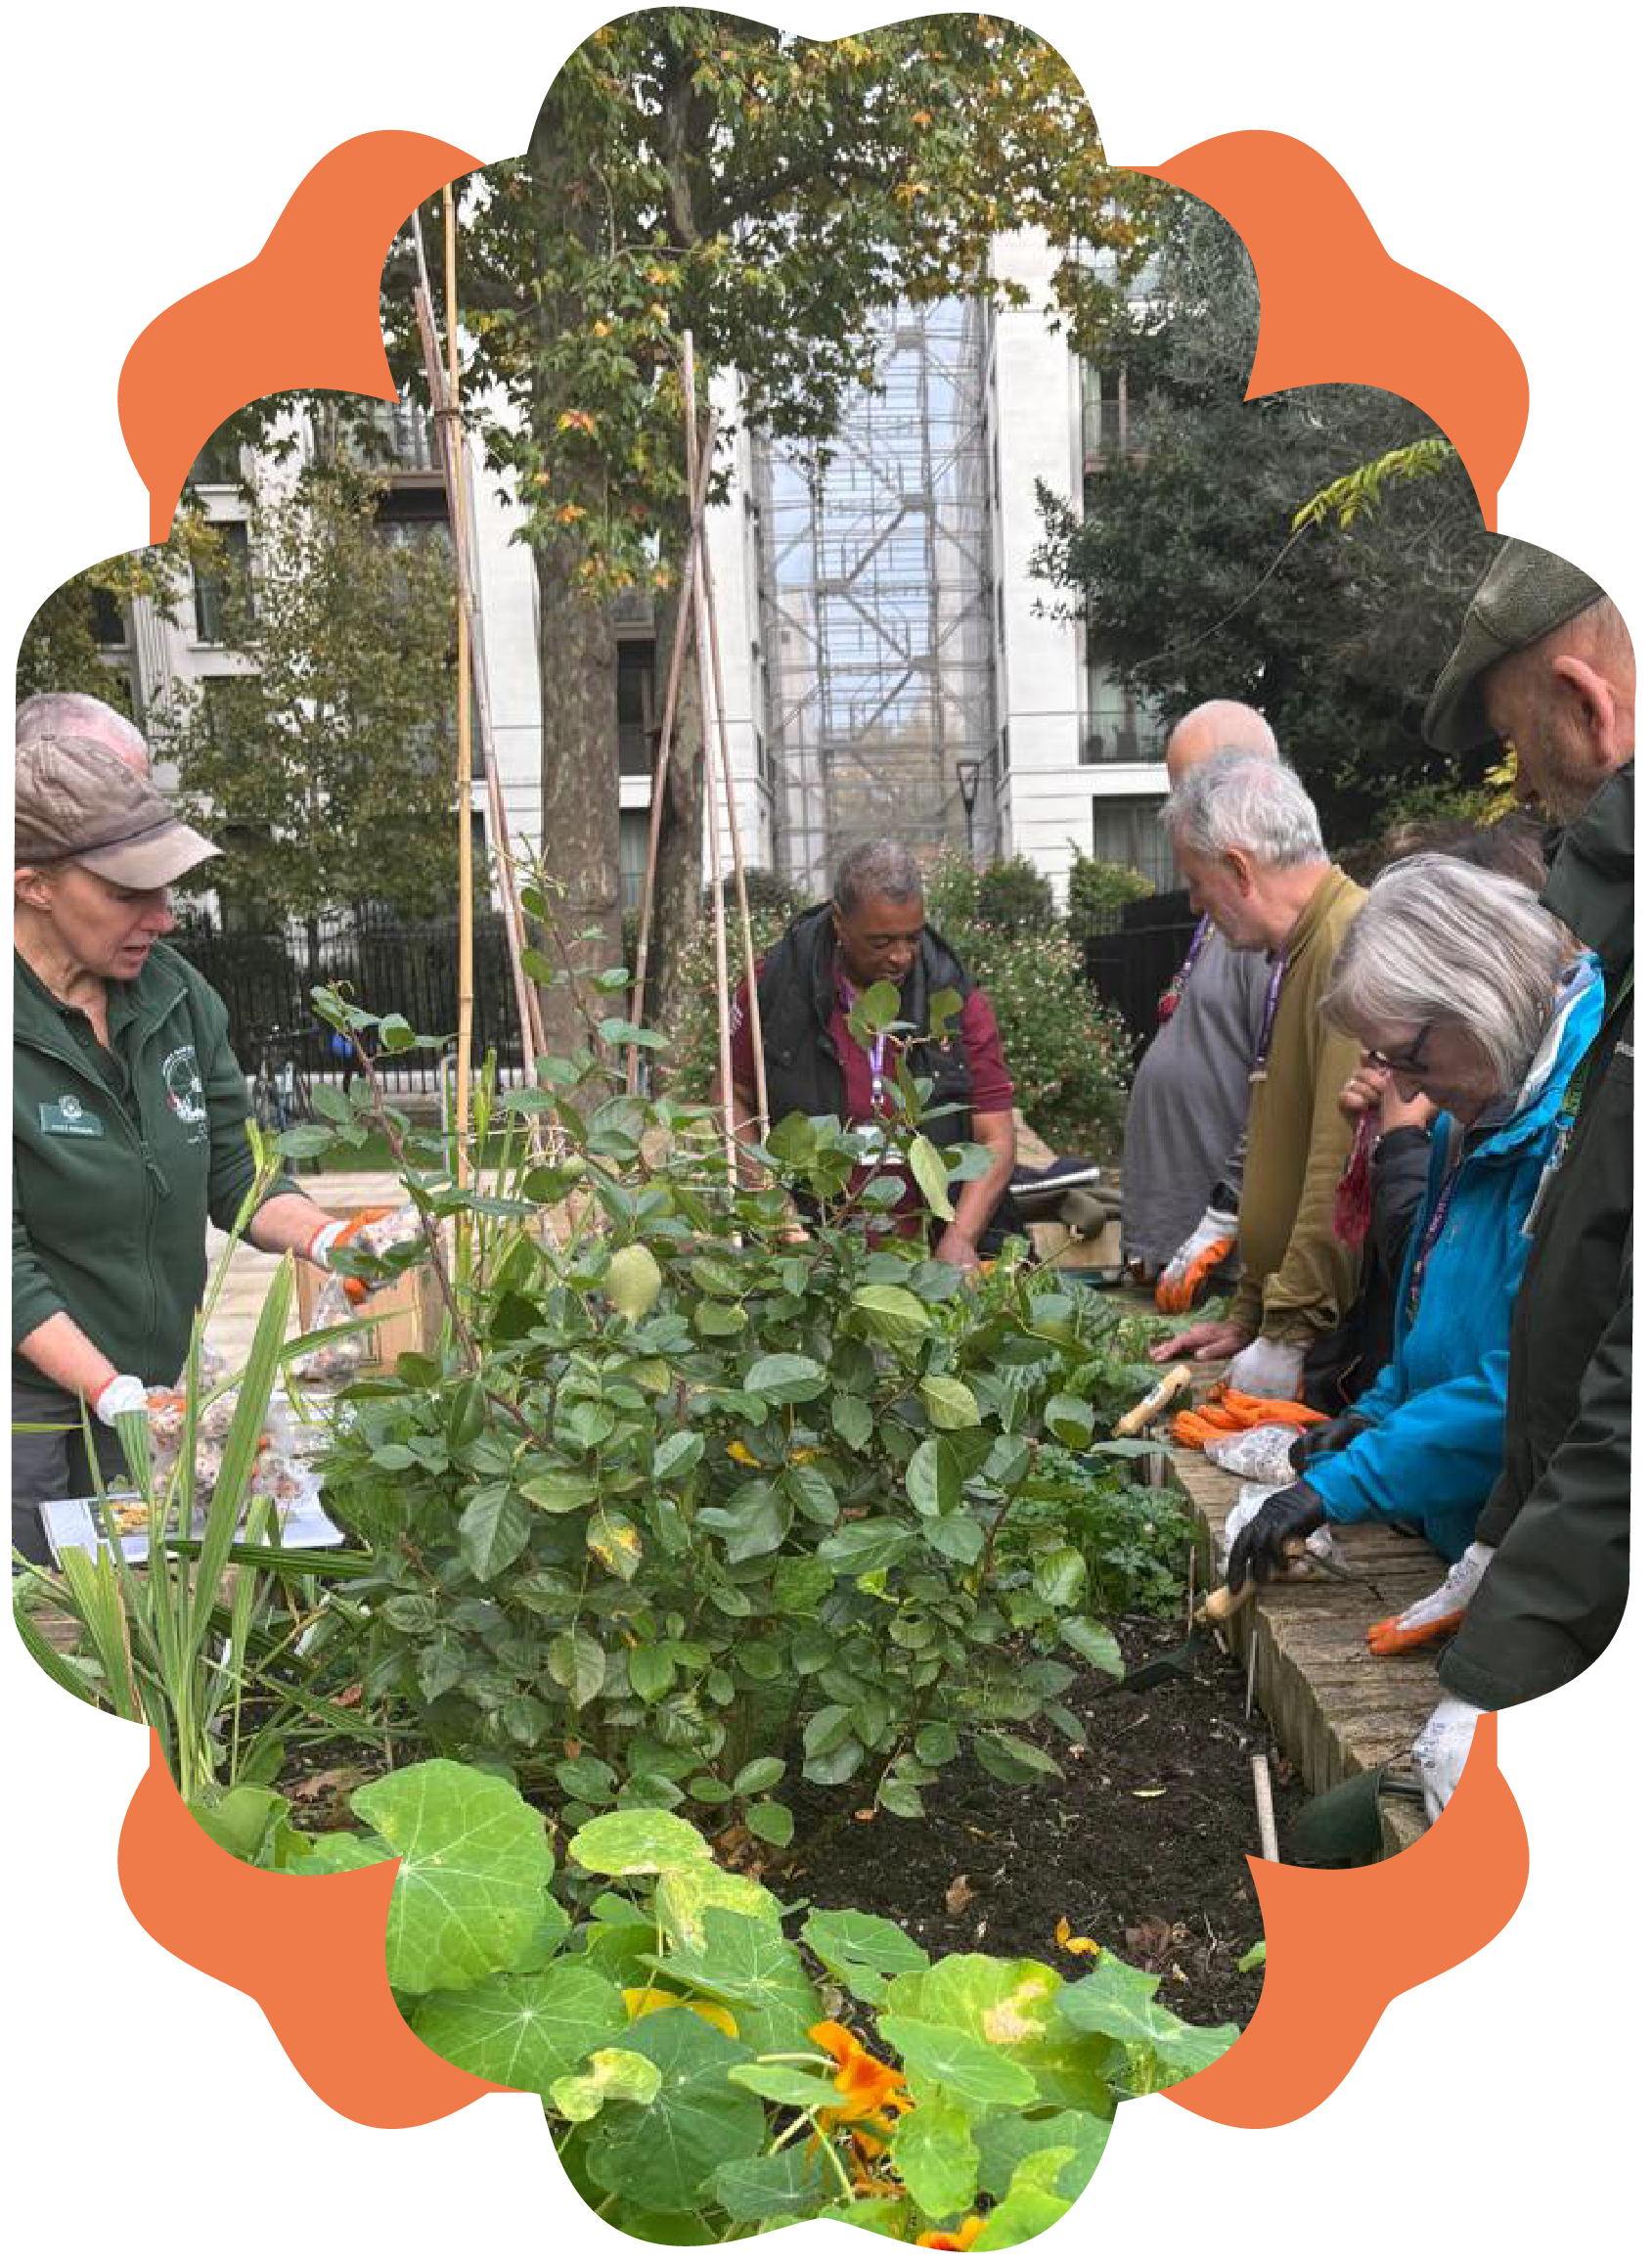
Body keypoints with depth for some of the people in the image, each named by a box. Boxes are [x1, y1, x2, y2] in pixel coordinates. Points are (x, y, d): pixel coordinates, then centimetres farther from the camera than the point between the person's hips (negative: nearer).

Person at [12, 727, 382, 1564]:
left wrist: (323, 1237, -14)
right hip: (31, 1401, -4)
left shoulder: (176, 995, -1)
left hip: (143, 1385, 5)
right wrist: (115, 1394, -24)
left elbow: (233, 1175, 4)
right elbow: (14, 1267, -18)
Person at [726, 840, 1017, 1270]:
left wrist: (960, 1240, -16)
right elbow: (734, 1097, 8)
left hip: (931, 1250, 1)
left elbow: (995, 1141, -1)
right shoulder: (776, 984, -3)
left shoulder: (956, 998, -2)